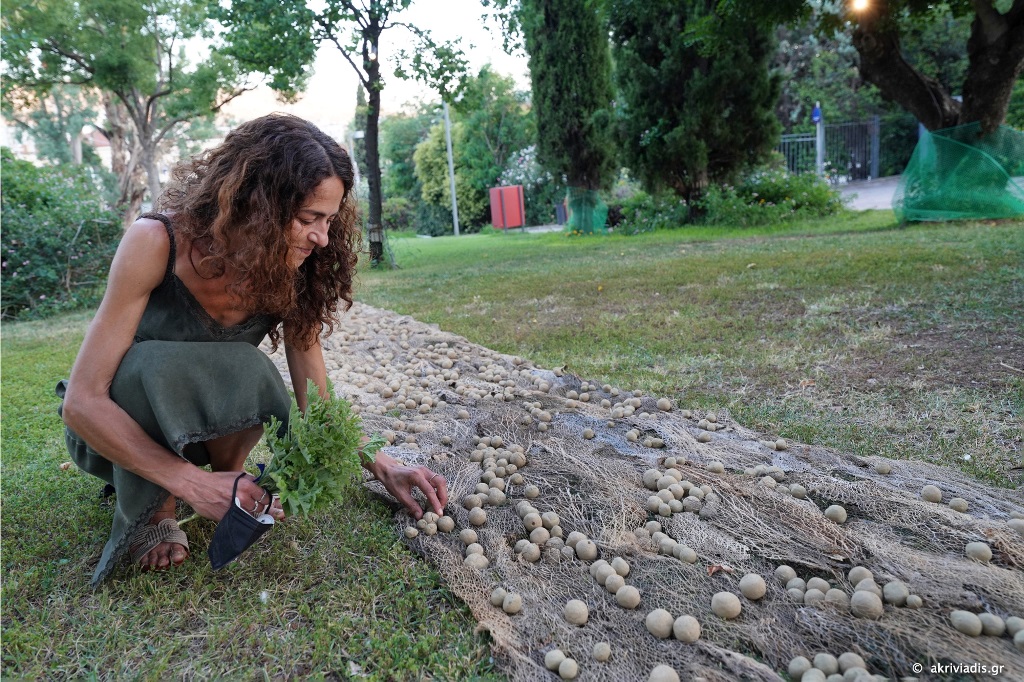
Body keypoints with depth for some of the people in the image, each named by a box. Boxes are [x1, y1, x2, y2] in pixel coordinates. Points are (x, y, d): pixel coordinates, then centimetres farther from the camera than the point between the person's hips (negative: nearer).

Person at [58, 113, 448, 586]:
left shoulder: (293, 276, -18)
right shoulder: (158, 243, -29)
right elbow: (82, 400, -28)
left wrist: (382, 466, -25)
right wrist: (191, 483, -36)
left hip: (208, 422, 3)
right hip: (119, 427, -2)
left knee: (248, 372, -31)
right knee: (154, 365, -35)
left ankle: (228, 478, -3)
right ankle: (152, 513, -11)